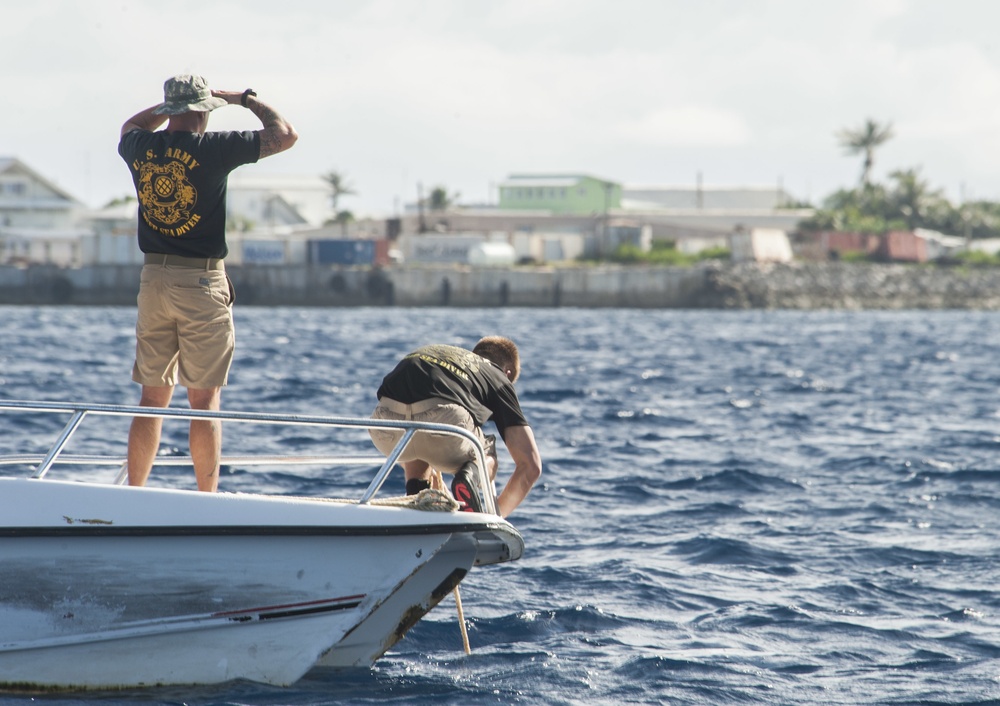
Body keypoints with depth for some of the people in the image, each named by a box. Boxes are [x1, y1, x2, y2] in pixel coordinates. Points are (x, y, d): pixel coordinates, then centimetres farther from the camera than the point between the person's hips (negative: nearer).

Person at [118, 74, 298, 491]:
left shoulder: (140, 147, 4)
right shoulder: (213, 148, -11)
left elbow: (131, 126, 31)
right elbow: (285, 135, -3)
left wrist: (171, 107, 30)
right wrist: (245, 99, 10)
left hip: (152, 280, 5)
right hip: (202, 284, -5)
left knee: (152, 398, 11)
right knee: (204, 400, -2)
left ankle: (134, 494, 11)